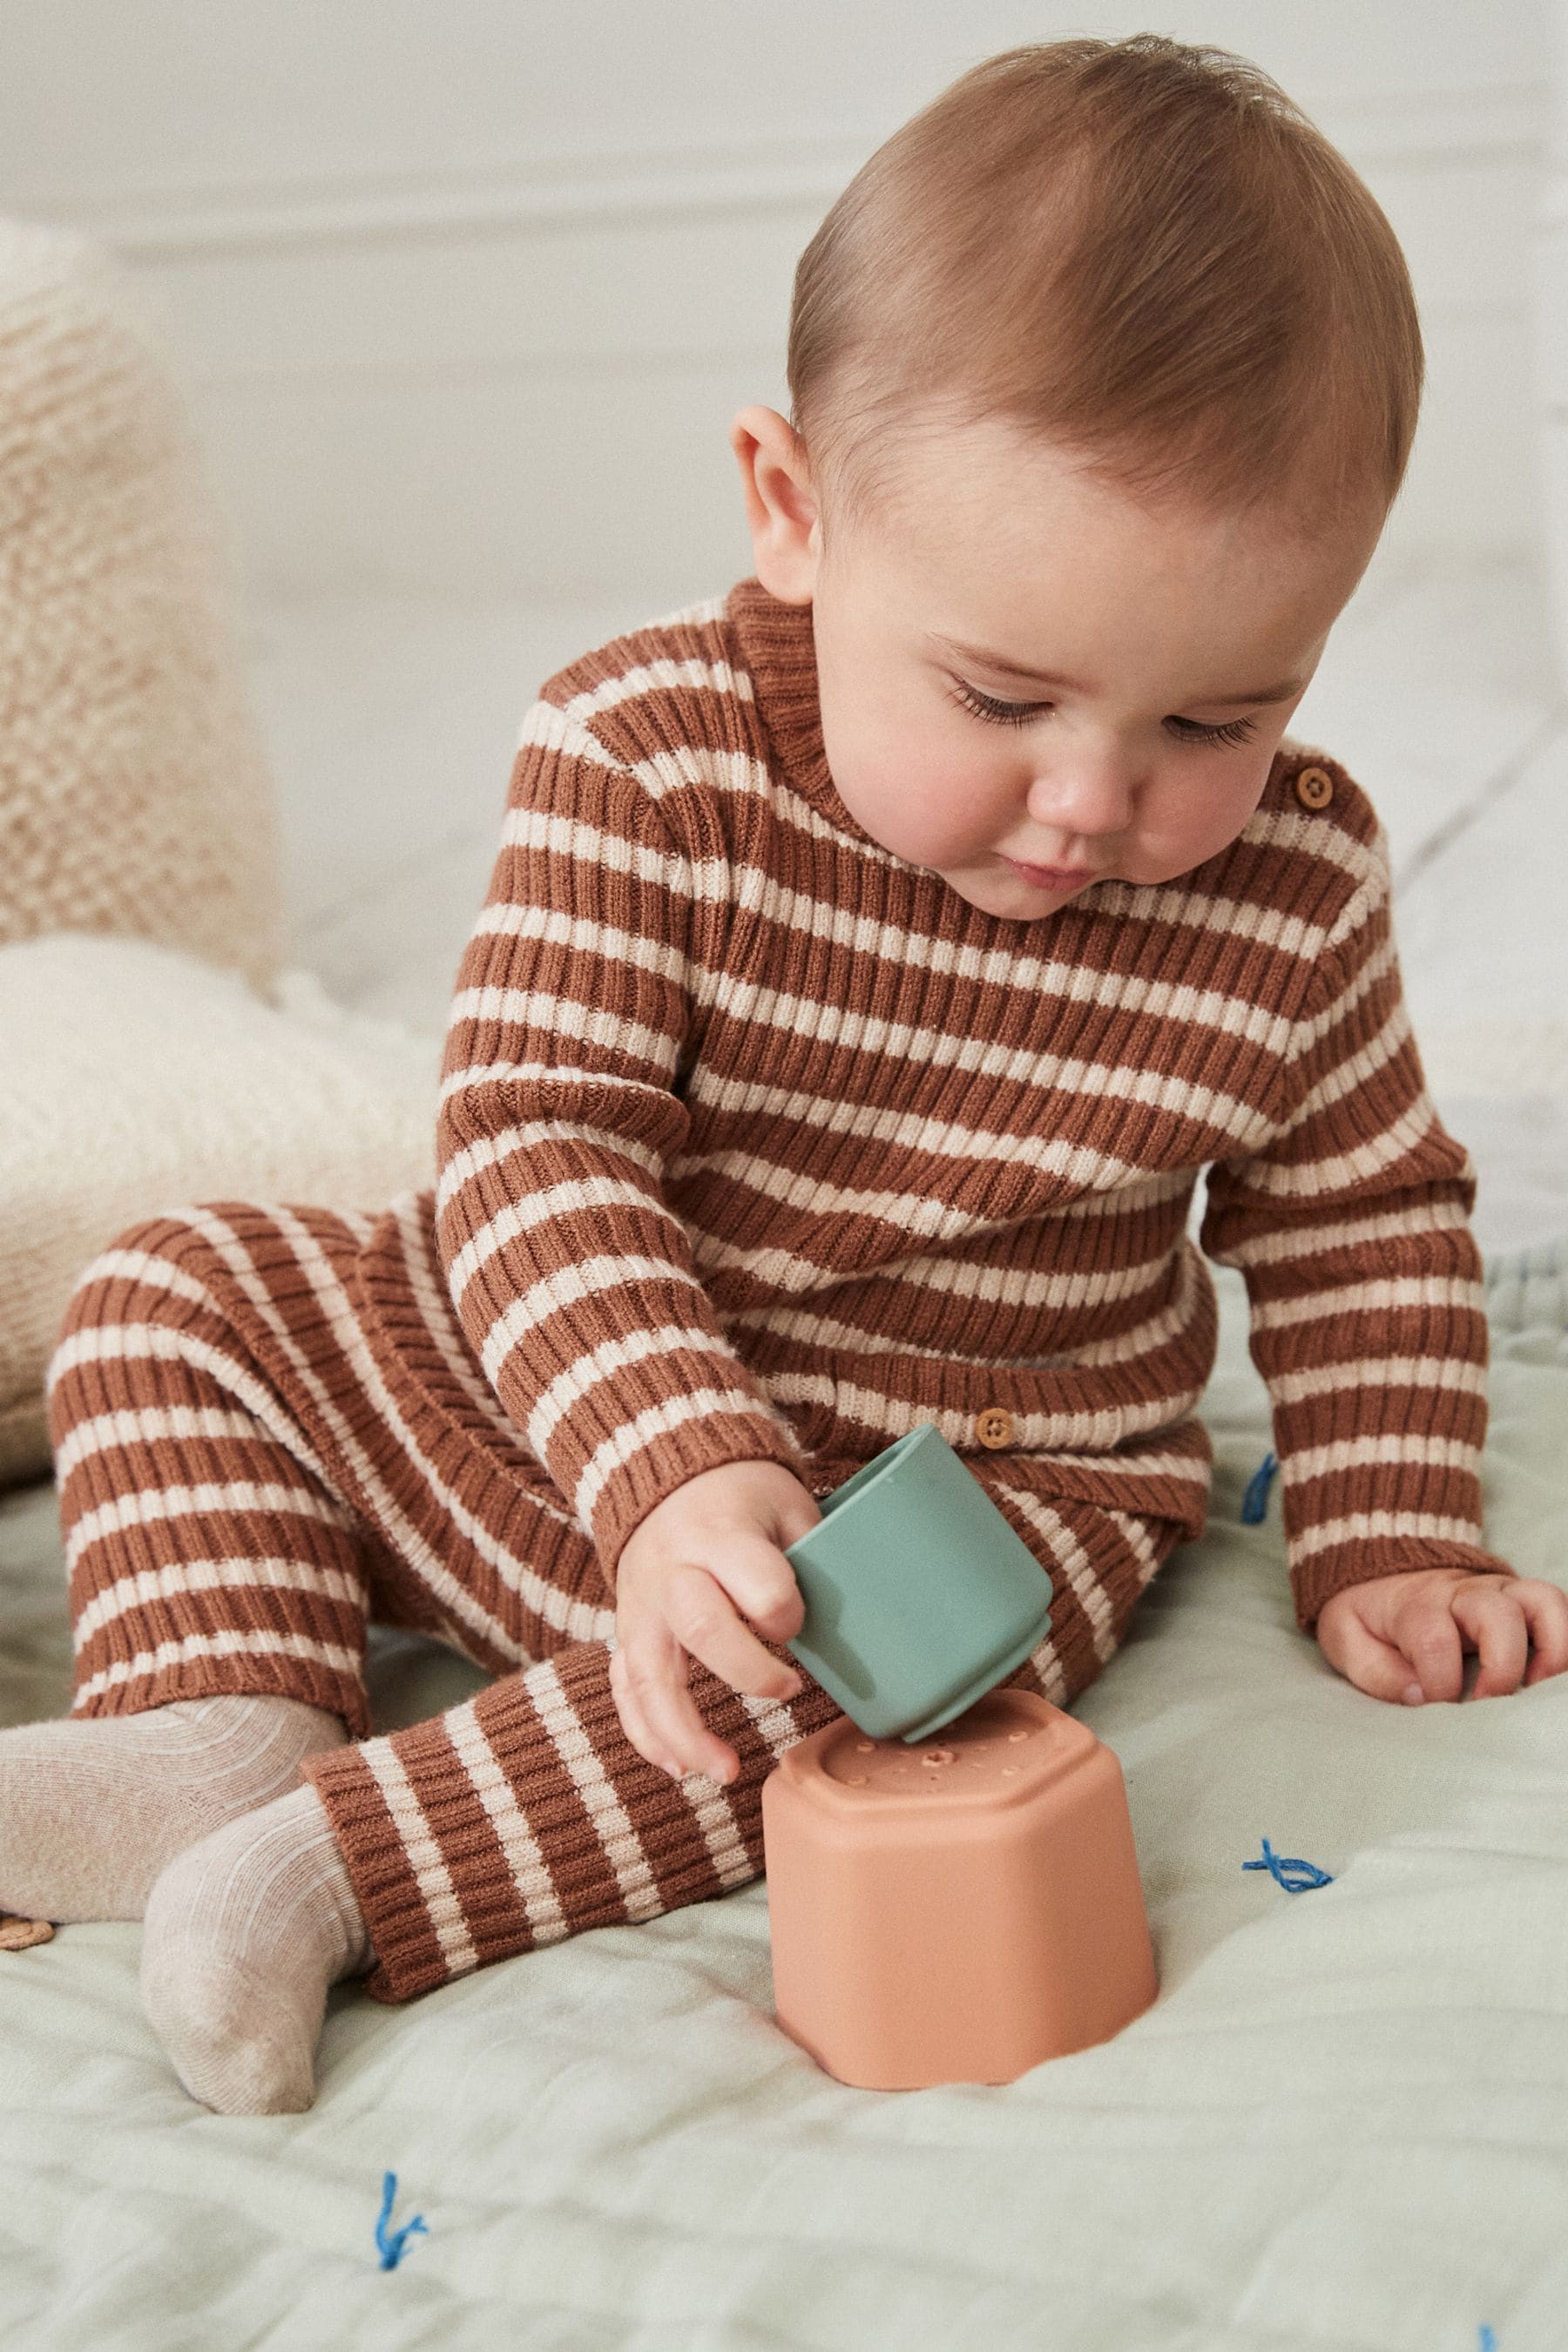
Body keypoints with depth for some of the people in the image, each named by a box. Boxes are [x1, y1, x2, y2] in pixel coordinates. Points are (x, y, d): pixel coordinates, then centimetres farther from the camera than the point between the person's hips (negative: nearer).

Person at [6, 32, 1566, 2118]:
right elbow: (537, 1149, -24)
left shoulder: (1294, 893, -13)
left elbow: (1369, 1227, 4)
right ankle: (229, 1732, -16)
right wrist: (675, 1464, -39)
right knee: (181, 1287, 0)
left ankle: (328, 1867, -28)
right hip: (559, 1402, 2)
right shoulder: (643, 757, -20)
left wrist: (1386, 1544, -5)